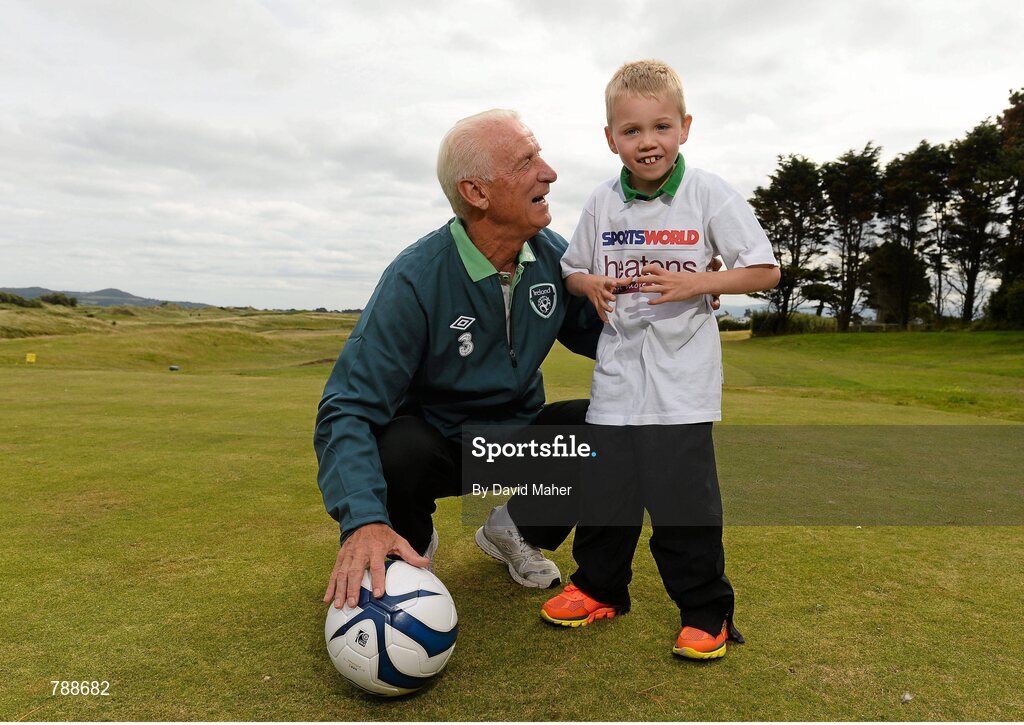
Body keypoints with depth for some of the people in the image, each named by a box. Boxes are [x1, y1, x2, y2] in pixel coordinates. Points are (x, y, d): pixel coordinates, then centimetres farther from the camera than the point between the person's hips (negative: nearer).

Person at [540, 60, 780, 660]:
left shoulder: (709, 195, -5)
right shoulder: (602, 204, 5)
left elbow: (765, 271, -5)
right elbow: (573, 270, 17)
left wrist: (693, 282, -18)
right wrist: (592, 285, -6)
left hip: (683, 379, -3)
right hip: (617, 371, 4)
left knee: (685, 496, -1)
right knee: (603, 487, 12)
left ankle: (705, 610, 18)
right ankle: (599, 588, 33)